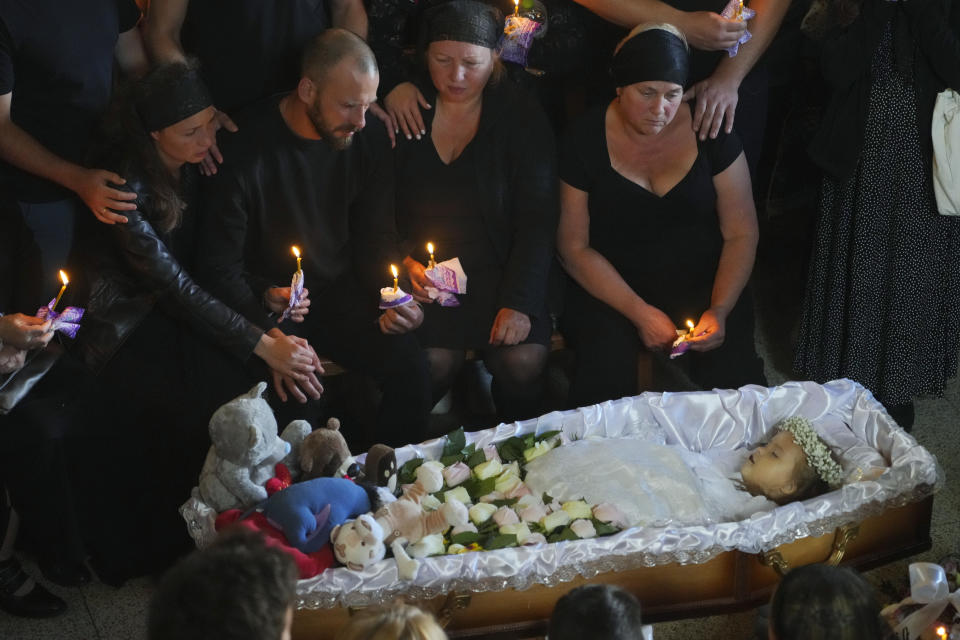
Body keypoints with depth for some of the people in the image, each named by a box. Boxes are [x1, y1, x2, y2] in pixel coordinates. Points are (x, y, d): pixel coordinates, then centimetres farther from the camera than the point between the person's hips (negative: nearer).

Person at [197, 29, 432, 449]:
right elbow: (221, 270, -13)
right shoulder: (246, 150, -18)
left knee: (412, 374, -18)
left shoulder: (367, 138, -3)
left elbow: (377, 238, 8)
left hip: (340, 292, 4)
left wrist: (394, 299, -13)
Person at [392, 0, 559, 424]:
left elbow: (536, 222, -4)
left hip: (498, 271, 0)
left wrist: (518, 302, -15)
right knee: (434, 362, -25)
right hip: (422, 274, 0)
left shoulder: (523, 119, 1)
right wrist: (403, 262, -12)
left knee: (523, 361, -22)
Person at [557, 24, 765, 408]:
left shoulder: (710, 131, -3)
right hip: (611, 289, -1)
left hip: (702, 285, 1)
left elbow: (741, 234, -2)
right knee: (607, 374, -30)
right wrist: (640, 313, -15)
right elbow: (574, 247, -5)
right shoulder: (587, 140, -6)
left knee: (732, 373, -24)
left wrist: (720, 311, -17)